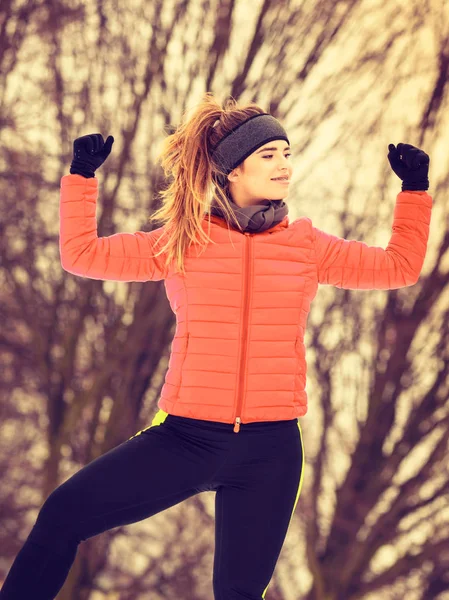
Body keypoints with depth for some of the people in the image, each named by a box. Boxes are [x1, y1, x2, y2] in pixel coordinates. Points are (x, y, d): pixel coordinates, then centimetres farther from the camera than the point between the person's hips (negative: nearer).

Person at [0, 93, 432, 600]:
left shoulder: (306, 245, 7)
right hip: (187, 437, 0)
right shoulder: (182, 242, 4)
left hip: (271, 447, 0)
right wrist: (82, 175, 2)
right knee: (63, 514, -8)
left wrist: (413, 188, 9)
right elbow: (82, 254, 6)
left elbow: (400, 266, 14)